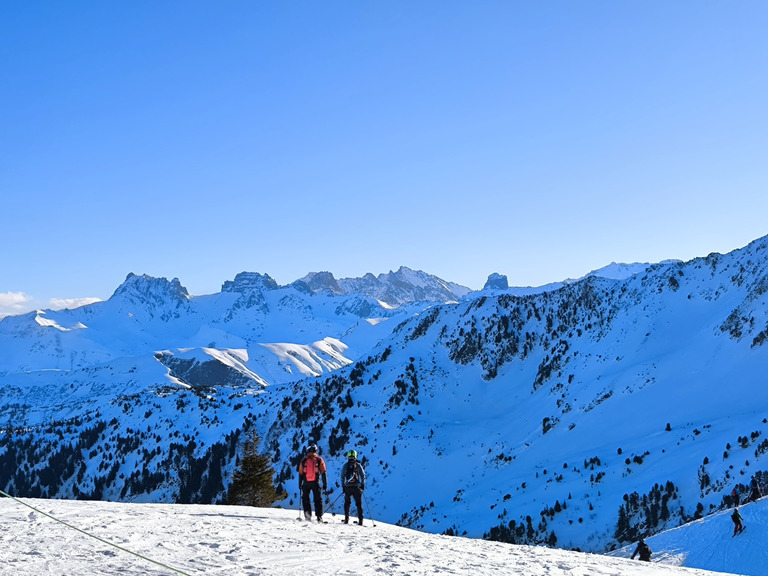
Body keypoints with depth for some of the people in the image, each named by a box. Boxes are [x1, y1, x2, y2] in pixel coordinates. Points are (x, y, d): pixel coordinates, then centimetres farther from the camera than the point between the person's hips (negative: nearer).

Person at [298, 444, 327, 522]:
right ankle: (319, 516, 1)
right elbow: (323, 472, -1)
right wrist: (325, 483, 1)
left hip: (306, 483, 0)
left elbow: (300, 473, 5)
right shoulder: (319, 460, 0)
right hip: (316, 483, 0)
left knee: (305, 498, 12)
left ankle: (307, 513, -4)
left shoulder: (303, 460, 3)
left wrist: (300, 484, 11)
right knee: (318, 499, 6)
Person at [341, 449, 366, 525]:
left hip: (347, 487, 1)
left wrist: (343, 486, 9)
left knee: (347, 503, 12)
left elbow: (342, 477, 4)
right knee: (359, 503, 4)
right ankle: (360, 520, -1)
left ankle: (346, 519, 8)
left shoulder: (345, 466, 3)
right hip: (357, 487, -1)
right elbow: (363, 475, -1)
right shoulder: (358, 465, 0)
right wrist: (363, 485, 4)